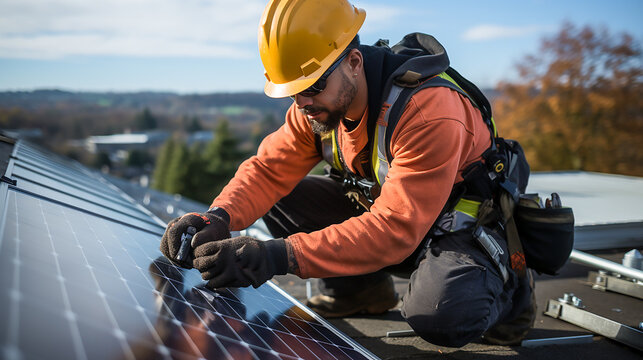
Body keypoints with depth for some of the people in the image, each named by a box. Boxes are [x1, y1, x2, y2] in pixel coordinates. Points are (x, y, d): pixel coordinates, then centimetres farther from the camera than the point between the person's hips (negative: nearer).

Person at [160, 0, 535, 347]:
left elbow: (395, 231, -40)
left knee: (441, 316, -37)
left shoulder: (428, 111, -34)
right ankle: (361, 286, 7)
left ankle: (504, 285, -1)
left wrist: (281, 256, -48)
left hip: (459, 219, -6)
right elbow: (270, 169, -10)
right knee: (279, 197, -7)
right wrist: (218, 218, -32)